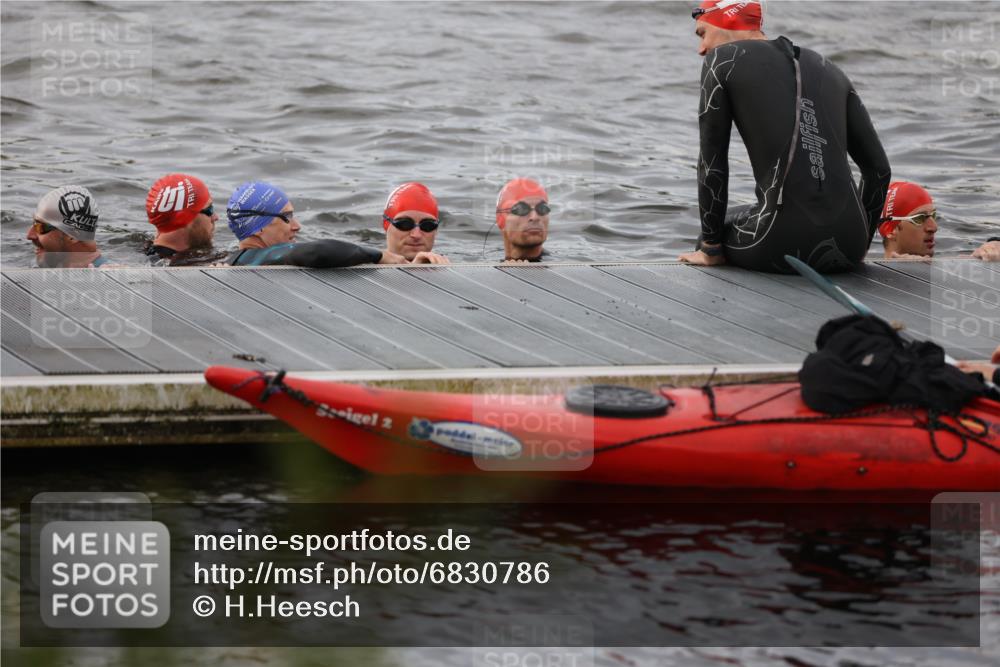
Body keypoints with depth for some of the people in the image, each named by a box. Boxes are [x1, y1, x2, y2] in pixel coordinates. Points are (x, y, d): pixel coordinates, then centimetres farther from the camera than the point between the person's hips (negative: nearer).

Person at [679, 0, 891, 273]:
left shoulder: (722, 61, 4)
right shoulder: (828, 69, 19)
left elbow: (712, 162, 5)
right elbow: (879, 167, 18)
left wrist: (711, 250, 14)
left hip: (785, 245, -4)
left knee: (711, 236, 32)